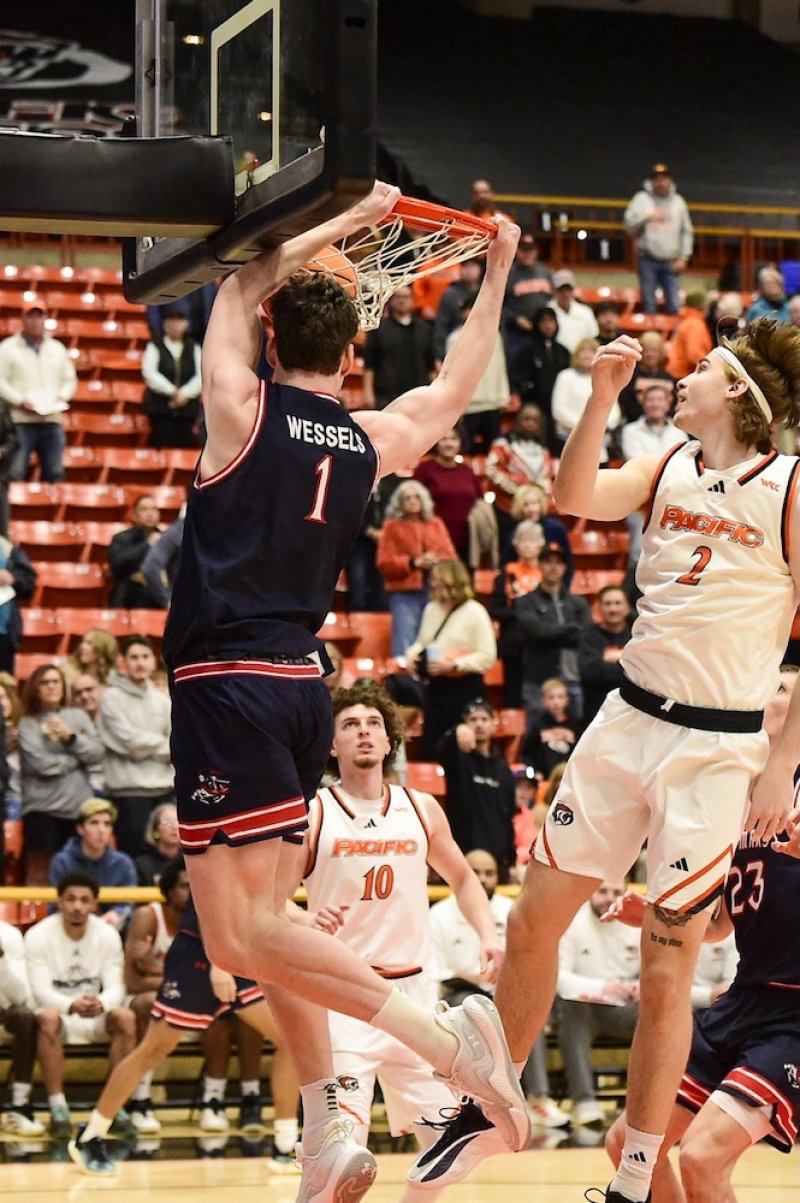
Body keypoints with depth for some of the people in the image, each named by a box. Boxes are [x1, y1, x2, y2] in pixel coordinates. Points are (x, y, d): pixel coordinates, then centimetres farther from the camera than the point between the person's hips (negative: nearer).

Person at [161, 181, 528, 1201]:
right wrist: (497, 270, 36)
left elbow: (241, 285, 11)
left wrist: (345, 224, 19)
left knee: (240, 939, -9)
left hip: (228, 685, -7)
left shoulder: (244, 412, -4)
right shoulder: (374, 440, 8)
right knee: (265, 923, 15)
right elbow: (454, 388, 29)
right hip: (303, 685, 7)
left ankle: (437, 1033, -21)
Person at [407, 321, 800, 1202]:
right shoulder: (669, 469, 8)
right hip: (627, 721, 5)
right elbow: (577, 499, -8)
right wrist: (602, 396, -19)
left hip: (718, 748, -5)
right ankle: (487, 1112, 25)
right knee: (532, 924, 7)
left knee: (665, 974, -2)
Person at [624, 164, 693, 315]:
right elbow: (629, 225, -3)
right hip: (648, 260, -2)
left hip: (671, 262, 2)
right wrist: (647, 218, -17)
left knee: (674, 306, -3)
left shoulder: (678, 201, 11)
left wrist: (684, 257, 4)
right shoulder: (642, 199, 3)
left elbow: (687, 232, 13)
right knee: (649, 305, 0)